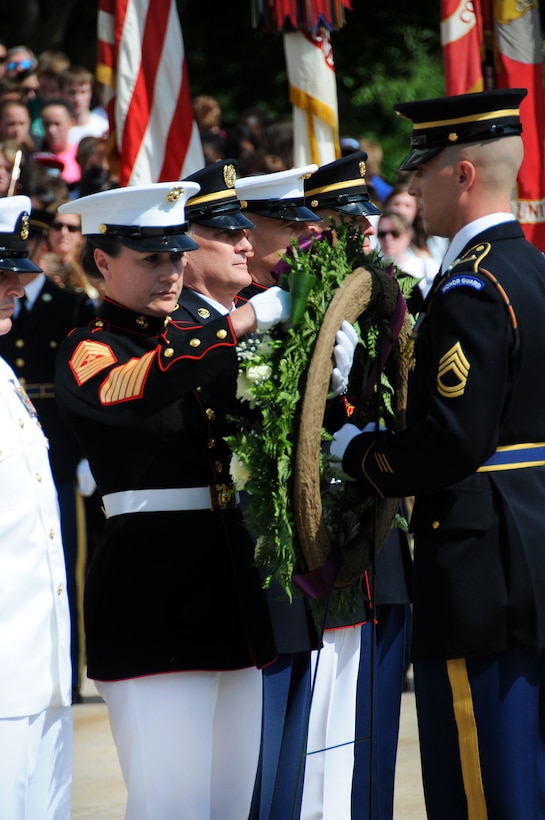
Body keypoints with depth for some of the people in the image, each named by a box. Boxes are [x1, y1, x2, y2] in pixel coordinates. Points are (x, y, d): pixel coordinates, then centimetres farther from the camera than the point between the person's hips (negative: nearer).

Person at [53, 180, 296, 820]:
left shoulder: (198, 340, 17)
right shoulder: (88, 354, -4)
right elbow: (140, 389, -27)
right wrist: (251, 316, -30)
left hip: (231, 576, 7)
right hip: (151, 586, -7)